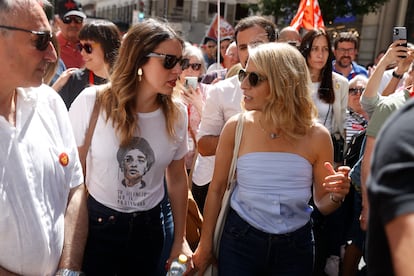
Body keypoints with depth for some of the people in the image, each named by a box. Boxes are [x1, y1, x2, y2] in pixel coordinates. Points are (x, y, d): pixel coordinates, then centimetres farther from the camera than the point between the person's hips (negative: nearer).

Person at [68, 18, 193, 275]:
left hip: (149, 226, 3)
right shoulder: (92, 102, -16)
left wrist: (180, 240, 7)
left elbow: (177, 179, 3)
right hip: (95, 224, -2)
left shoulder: (177, 114, -7)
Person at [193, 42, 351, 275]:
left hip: (295, 246, 1)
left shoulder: (317, 136, -11)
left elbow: (323, 205, 1)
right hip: (239, 241, 0)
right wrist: (205, 245, 4)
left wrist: (336, 196, -21)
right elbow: (217, 190, -1)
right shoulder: (237, 127, -11)